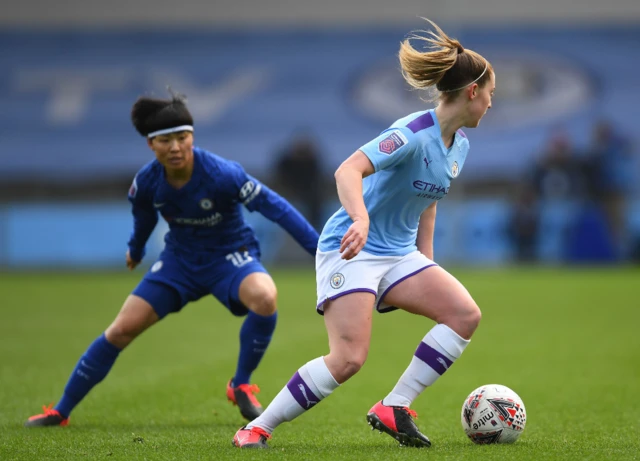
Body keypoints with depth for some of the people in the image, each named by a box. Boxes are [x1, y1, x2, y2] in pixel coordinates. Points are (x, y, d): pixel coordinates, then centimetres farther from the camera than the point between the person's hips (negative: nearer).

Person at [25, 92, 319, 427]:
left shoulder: (221, 174, -29)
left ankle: (240, 386, -12)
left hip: (230, 256, -3)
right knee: (122, 329, -4)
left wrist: (319, 248, -29)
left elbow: (274, 206, -26)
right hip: (180, 258, 3)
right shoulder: (147, 182, -15)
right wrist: (136, 248, 29)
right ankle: (61, 411, 10)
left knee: (265, 297, -36)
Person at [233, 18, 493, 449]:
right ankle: (256, 428, -7)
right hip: (353, 250, -8)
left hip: (399, 254, 9)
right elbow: (349, 170, -32)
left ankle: (394, 408, -4)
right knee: (349, 358, -21)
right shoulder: (414, 133, -20)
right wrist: (361, 220, -49)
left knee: (465, 314, -11)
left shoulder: (459, 145, 8)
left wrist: (427, 264, 24)